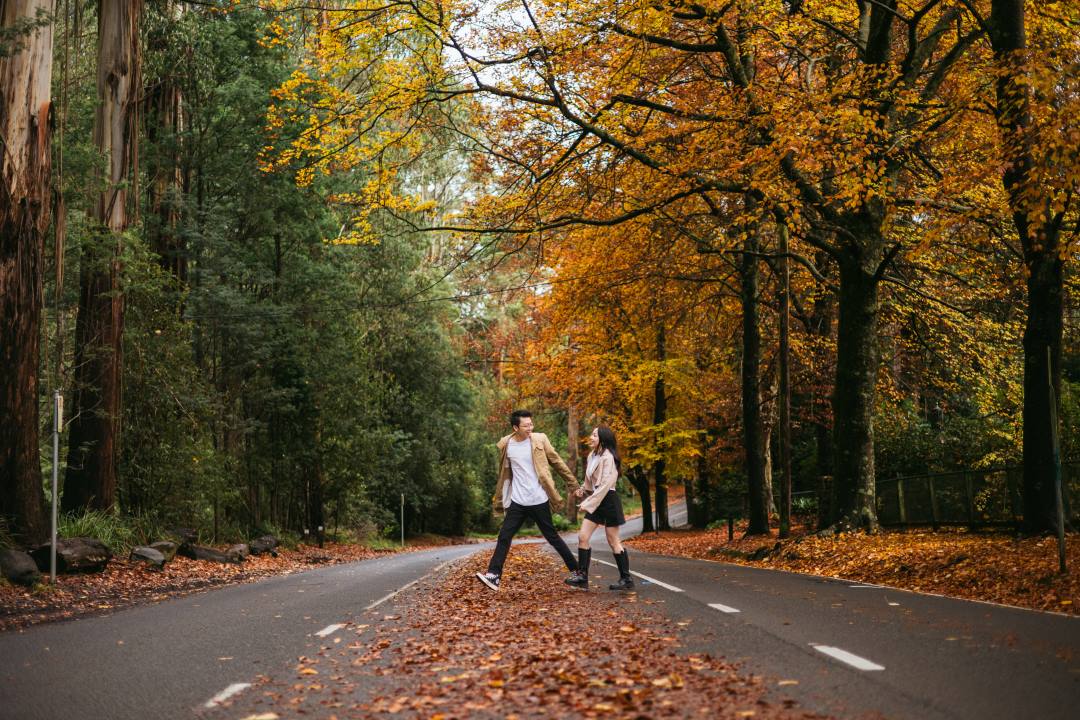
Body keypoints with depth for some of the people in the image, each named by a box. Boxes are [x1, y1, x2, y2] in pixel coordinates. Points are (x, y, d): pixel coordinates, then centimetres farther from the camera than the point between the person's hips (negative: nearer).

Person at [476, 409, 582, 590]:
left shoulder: (540, 440, -6)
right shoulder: (505, 445, 0)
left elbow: (557, 462, 2)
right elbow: (503, 474, 11)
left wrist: (573, 484, 3)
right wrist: (498, 500, 13)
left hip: (539, 501, -2)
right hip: (517, 502, 2)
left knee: (552, 537, 6)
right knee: (504, 537, -6)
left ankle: (576, 570, 20)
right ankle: (493, 575, -5)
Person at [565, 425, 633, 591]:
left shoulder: (607, 457, -16)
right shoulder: (592, 455, 10)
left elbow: (605, 485, -20)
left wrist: (588, 503, -19)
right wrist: (584, 489, 8)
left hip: (608, 501, -8)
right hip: (595, 501, 8)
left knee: (613, 541, -1)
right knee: (582, 536, 1)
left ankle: (626, 579, 9)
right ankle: (582, 575, 5)